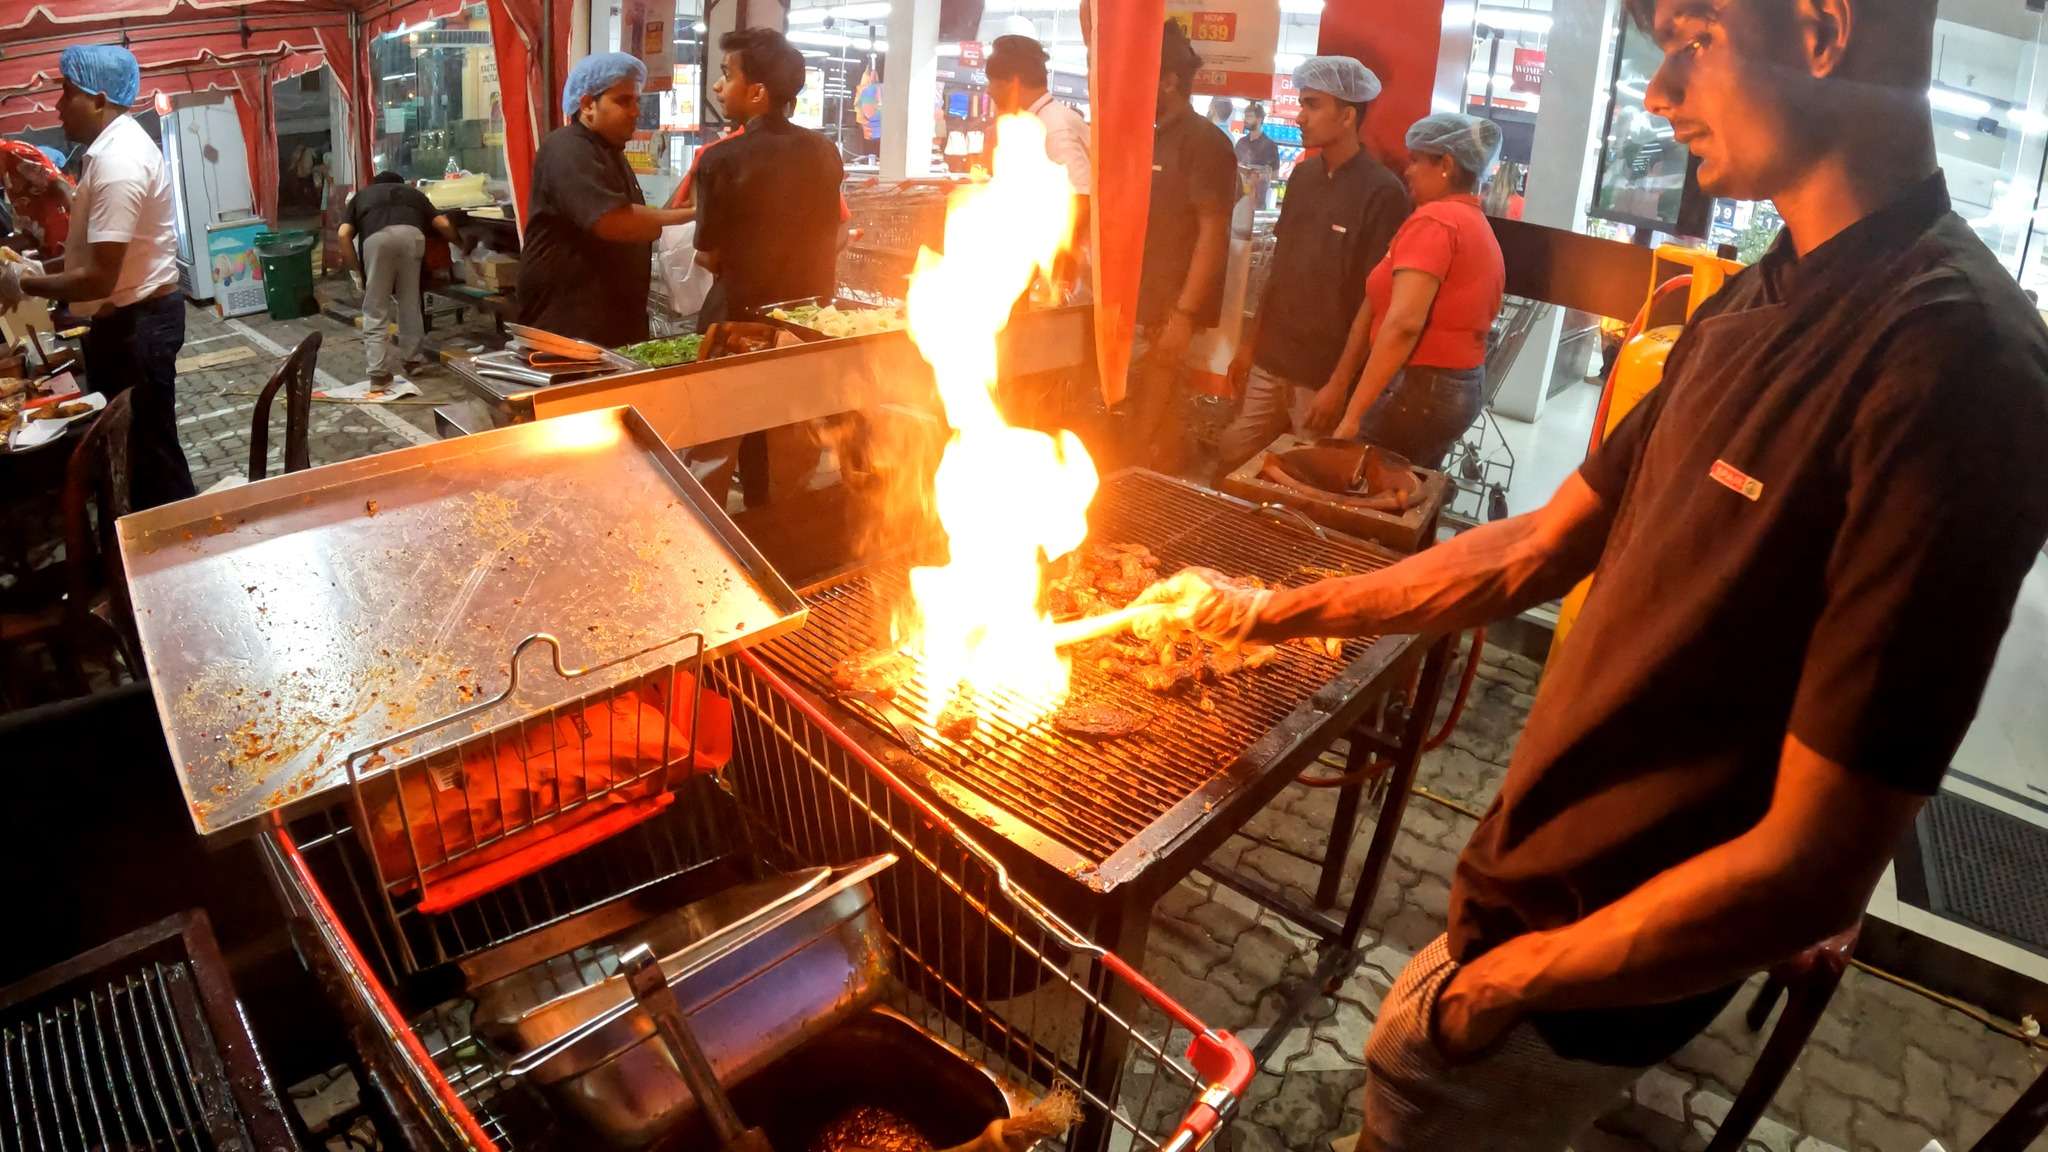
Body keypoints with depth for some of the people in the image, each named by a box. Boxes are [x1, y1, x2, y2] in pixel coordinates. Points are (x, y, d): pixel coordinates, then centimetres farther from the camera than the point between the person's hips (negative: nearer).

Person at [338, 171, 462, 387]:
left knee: (375, 310, 8)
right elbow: (443, 224, 25)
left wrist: (358, 268, 25)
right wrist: (460, 244, 43)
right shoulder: (413, 192, 39)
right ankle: (413, 359, 30)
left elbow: (344, 234, 18)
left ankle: (379, 373, 3)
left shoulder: (361, 195, 36)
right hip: (411, 234, 1)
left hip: (377, 237, -1)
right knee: (409, 301, 21)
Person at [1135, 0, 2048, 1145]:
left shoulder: (1953, 365, -26)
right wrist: (1276, 611, 7)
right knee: (1407, 1056, 25)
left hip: (1600, 958, -7)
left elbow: (1813, 867, -26)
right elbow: (1540, 548, 8)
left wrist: (1500, 983, -15)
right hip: (1545, 882, 7)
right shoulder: (1759, 305, 2)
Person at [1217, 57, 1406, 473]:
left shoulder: (1381, 192, -13)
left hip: (1324, 375, -6)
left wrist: (1342, 381, -15)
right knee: (1232, 461, 9)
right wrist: (1249, 343, 14)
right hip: (1270, 363, 6)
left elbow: (1375, 300, -14)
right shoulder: (1302, 177, 7)